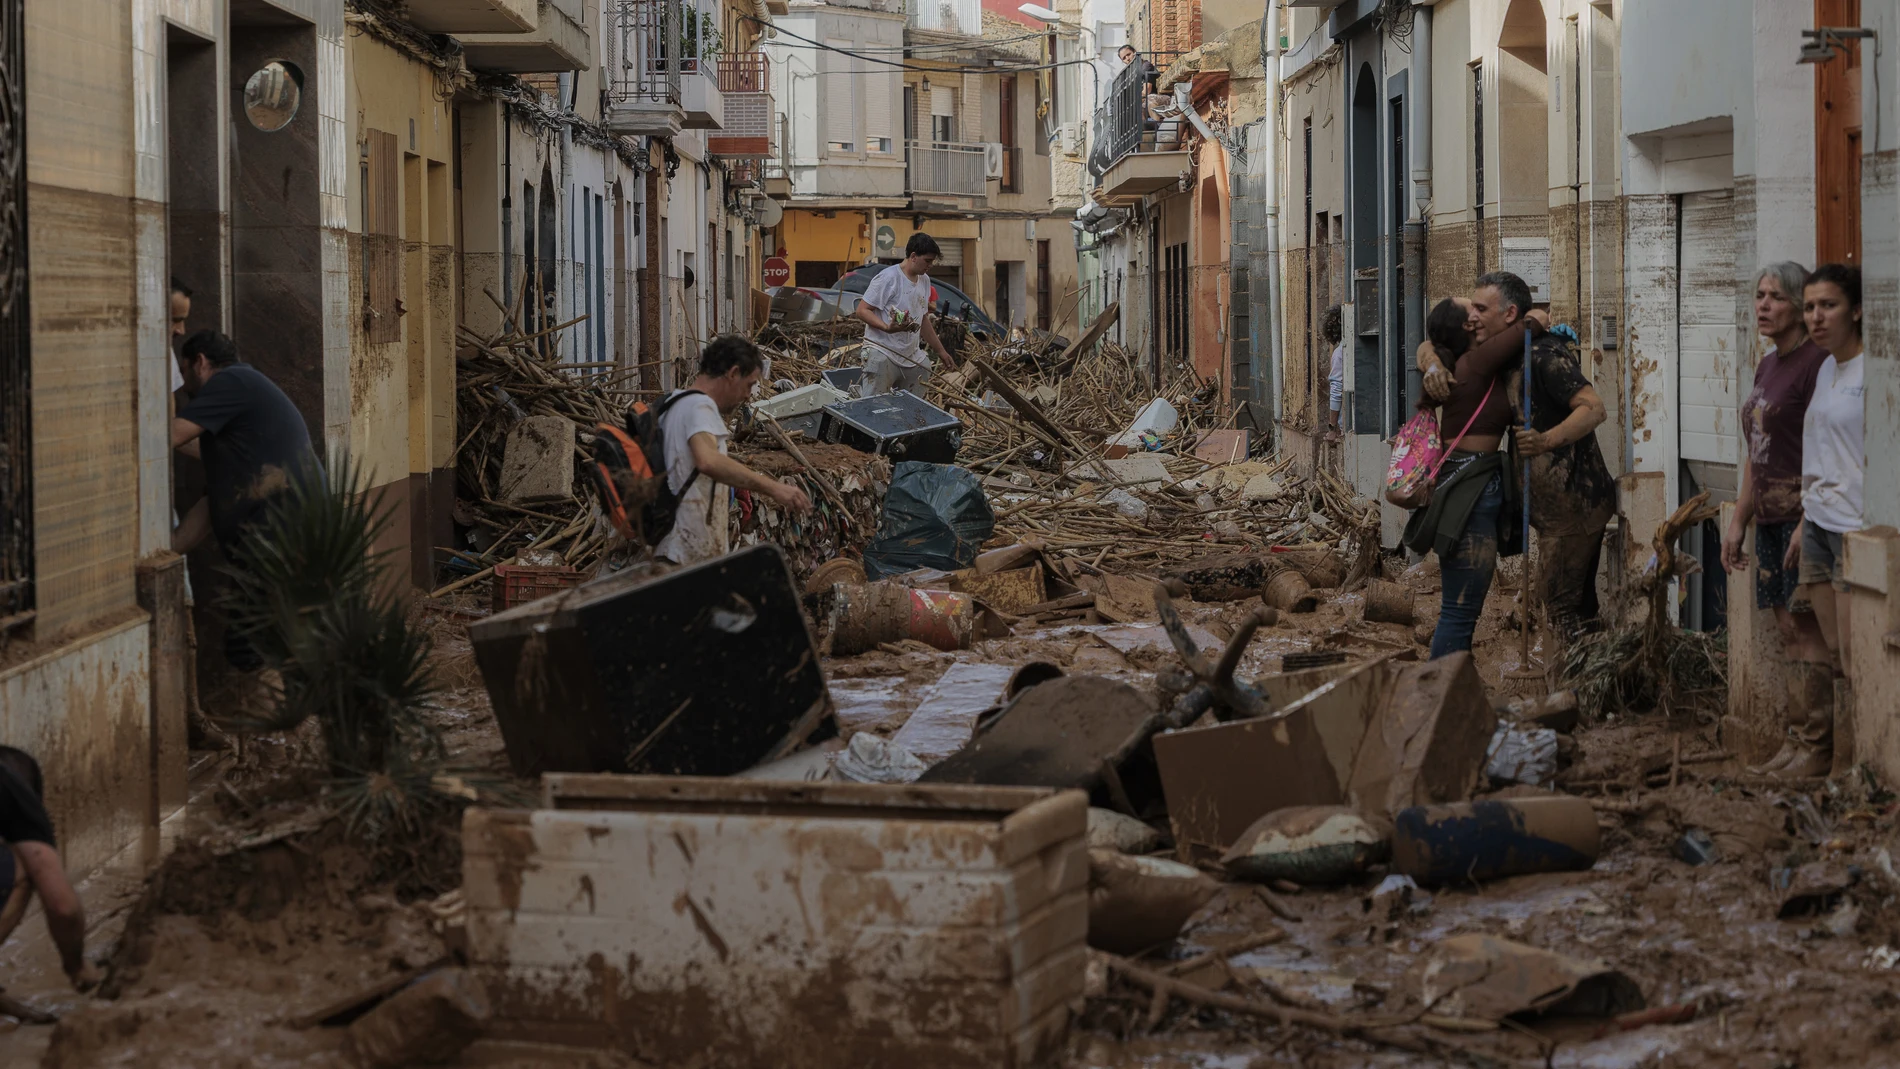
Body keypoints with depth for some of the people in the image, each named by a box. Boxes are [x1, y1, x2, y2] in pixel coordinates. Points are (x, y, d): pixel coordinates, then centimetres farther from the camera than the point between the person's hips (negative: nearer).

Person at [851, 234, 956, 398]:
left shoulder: (924, 280, 14)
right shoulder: (888, 278, -12)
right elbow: (861, 310, -14)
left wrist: (940, 351, 26)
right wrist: (887, 327, -29)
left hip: (912, 358, 8)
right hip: (882, 355, -7)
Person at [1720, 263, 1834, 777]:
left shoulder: (1816, 362, -12)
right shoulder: (1768, 365, 16)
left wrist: (1808, 523, -22)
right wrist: (1739, 519, 21)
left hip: (1804, 511, -9)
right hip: (1770, 515, 9)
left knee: (1803, 629, -8)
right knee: (1788, 630, 8)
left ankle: (1802, 744, -6)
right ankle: (1798, 748, 10)